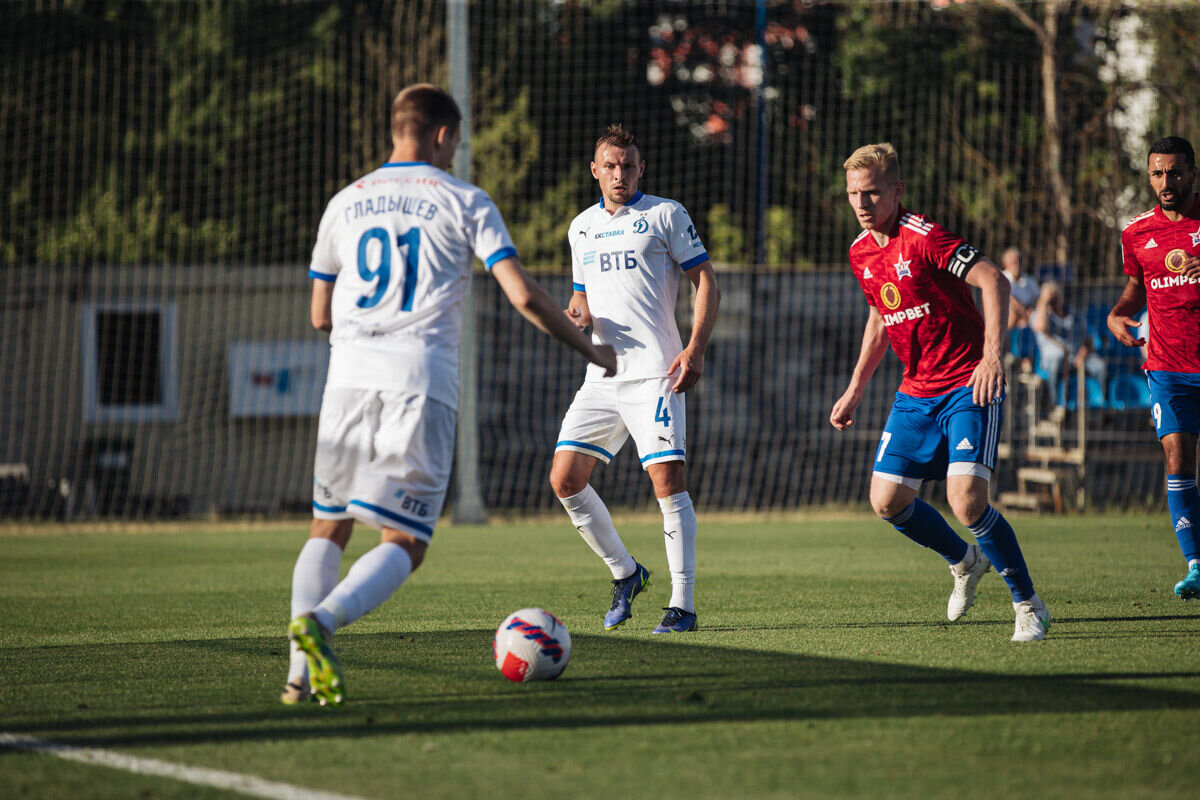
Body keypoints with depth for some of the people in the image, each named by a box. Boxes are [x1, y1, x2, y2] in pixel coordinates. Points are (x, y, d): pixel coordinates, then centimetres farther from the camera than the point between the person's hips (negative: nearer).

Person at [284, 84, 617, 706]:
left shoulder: (345, 203, 17)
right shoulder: (464, 203, 6)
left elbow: (319, 316, 22)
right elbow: (523, 295, -1)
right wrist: (590, 350, 11)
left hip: (348, 374, 4)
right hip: (421, 378, -4)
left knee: (328, 529, 15)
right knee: (405, 543, -1)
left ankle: (301, 672, -3)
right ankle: (321, 621, -28)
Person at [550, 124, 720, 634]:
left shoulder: (665, 215, 2)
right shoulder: (581, 227, 17)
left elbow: (706, 285, 0)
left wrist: (695, 349, -13)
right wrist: (579, 311, 3)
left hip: (655, 373, -6)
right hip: (602, 377, 6)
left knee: (667, 479, -15)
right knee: (564, 480, -3)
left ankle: (682, 603, -10)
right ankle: (624, 573, 16)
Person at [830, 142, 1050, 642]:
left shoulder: (924, 238, -16)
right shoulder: (861, 253, 8)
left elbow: (994, 282, -23)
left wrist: (992, 354, -33)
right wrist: (854, 390, 22)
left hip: (969, 387, -8)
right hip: (916, 393, 8)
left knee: (966, 499, -20)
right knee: (887, 501, 1)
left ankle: (1028, 605, -3)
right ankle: (965, 562, 28)